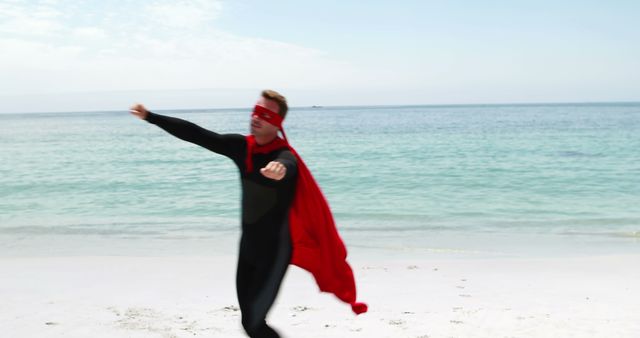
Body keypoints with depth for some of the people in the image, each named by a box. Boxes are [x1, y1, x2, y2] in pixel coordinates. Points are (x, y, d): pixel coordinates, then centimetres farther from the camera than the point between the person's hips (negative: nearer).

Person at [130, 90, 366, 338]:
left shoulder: (285, 157, -20)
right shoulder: (241, 146, -1)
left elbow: (286, 167, -44)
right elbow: (195, 134, 0)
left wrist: (281, 170, -68)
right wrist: (150, 116, -1)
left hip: (275, 248, -7)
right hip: (248, 244, 7)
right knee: (248, 318, 13)